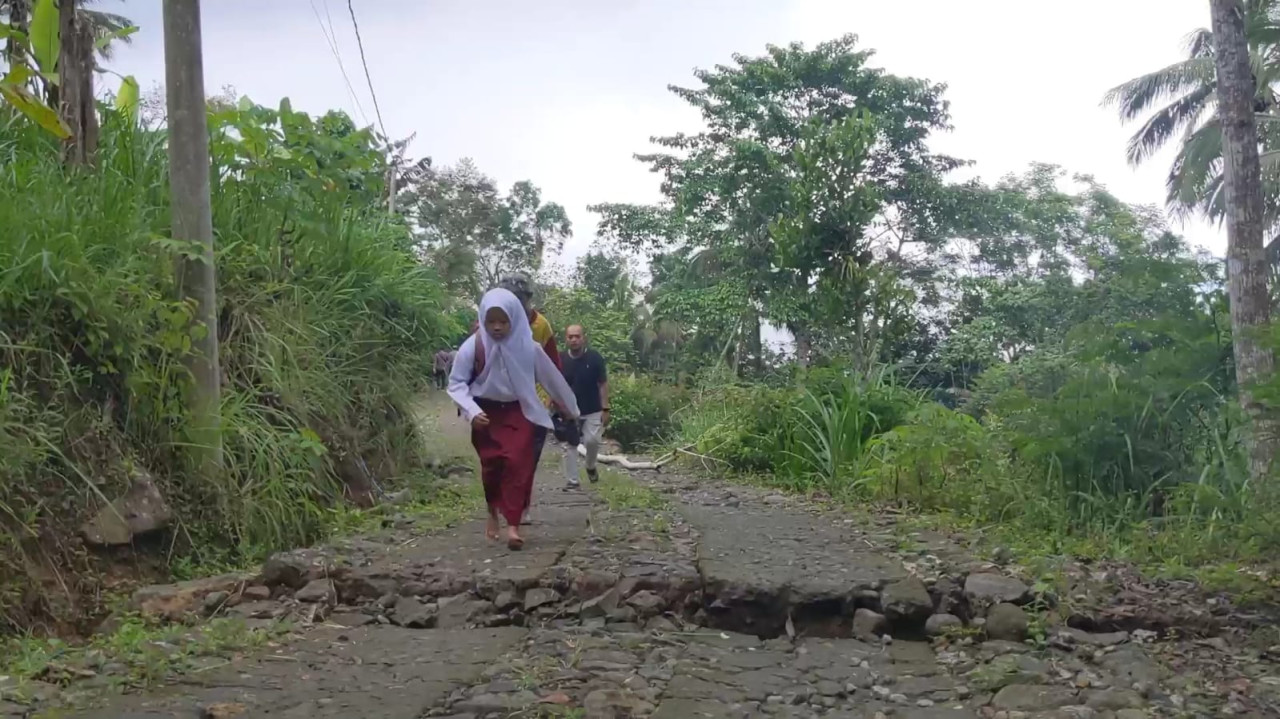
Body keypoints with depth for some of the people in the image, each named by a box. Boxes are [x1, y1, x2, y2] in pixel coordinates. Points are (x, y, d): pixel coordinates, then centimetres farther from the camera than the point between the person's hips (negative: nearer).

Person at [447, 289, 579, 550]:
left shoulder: (528, 347, -10)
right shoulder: (472, 346, -14)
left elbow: (552, 378, 3)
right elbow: (456, 383, -8)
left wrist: (572, 409, 13)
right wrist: (472, 411, -24)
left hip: (518, 412, 0)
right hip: (487, 413, 0)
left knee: (518, 464, -12)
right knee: (491, 465, 3)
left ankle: (513, 524, -10)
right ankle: (493, 512, 29)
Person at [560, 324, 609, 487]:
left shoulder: (595, 358, -7)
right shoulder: (561, 360, -2)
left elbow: (603, 384, -3)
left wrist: (605, 409, -8)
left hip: (593, 411, -2)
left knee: (592, 440, -13)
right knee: (570, 446, 1)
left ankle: (591, 467, 17)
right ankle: (572, 481, 11)